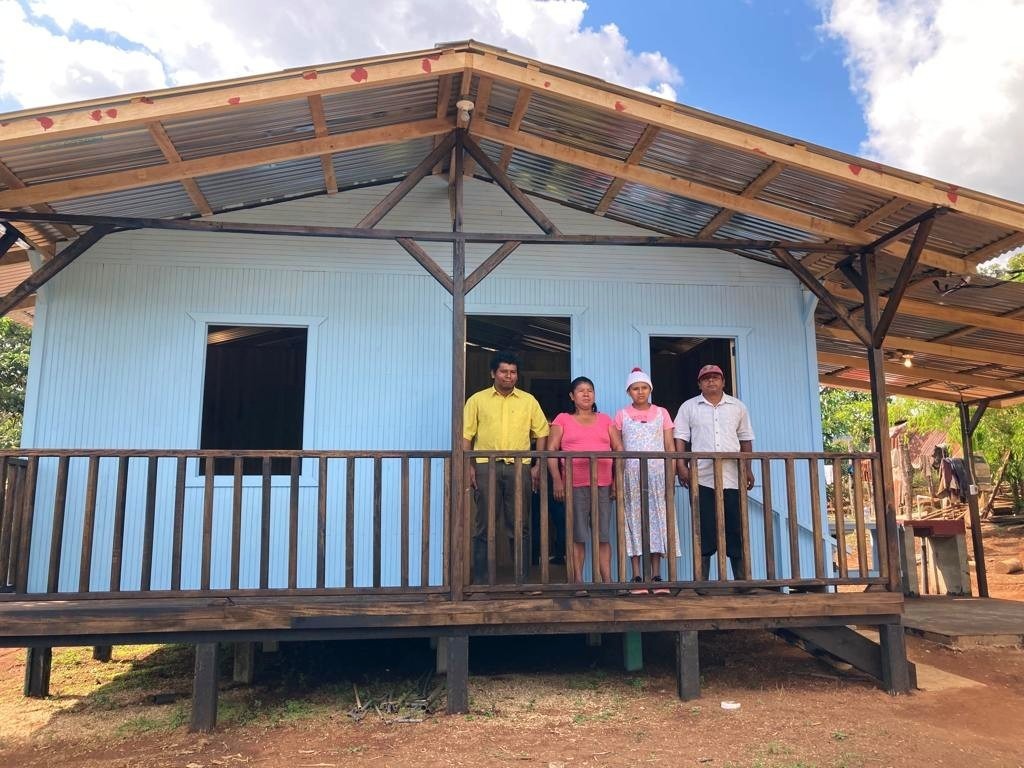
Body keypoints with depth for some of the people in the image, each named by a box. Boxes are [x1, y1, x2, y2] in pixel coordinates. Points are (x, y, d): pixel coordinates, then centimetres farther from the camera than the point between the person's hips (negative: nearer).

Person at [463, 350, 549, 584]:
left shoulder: (528, 401, 11)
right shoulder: (477, 400, 9)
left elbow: (542, 433, 11)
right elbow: (466, 435, 5)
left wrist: (538, 466, 2)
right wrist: (468, 467, -5)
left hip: (518, 467, 1)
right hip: (486, 466, -1)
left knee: (518, 526, 4)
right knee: (483, 525, 2)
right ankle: (480, 579, 8)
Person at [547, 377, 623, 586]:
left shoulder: (605, 420, 17)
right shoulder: (563, 419, 11)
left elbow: (619, 449, 13)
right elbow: (551, 450, 3)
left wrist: (617, 479, 3)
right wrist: (556, 480, -7)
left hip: (603, 484, 2)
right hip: (574, 484, -2)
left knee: (603, 534, 1)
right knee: (577, 535, -2)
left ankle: (607, 580, 4)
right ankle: (578, 581, 3)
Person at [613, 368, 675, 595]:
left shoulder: (661, 413, 11)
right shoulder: (622, 415, 9)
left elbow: (669, 446, 8)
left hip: (657, 473, 1)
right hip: (631, 474, -1)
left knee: (657, 519, -1)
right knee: (634, 519, -3)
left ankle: (657, 576, 2)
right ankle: (637, 577, -1)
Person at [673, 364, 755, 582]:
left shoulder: (738, 407, 13)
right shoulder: (688, 407, 7)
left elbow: (745, 439, 16)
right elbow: (680, 439, 3)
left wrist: (748, 469, 9)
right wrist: (682, 466, -7)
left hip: (732, 478, 2)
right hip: (701, 479, -1)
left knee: (736, 530, 2)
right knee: (704, 531, 0)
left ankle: (742, 579, 10)